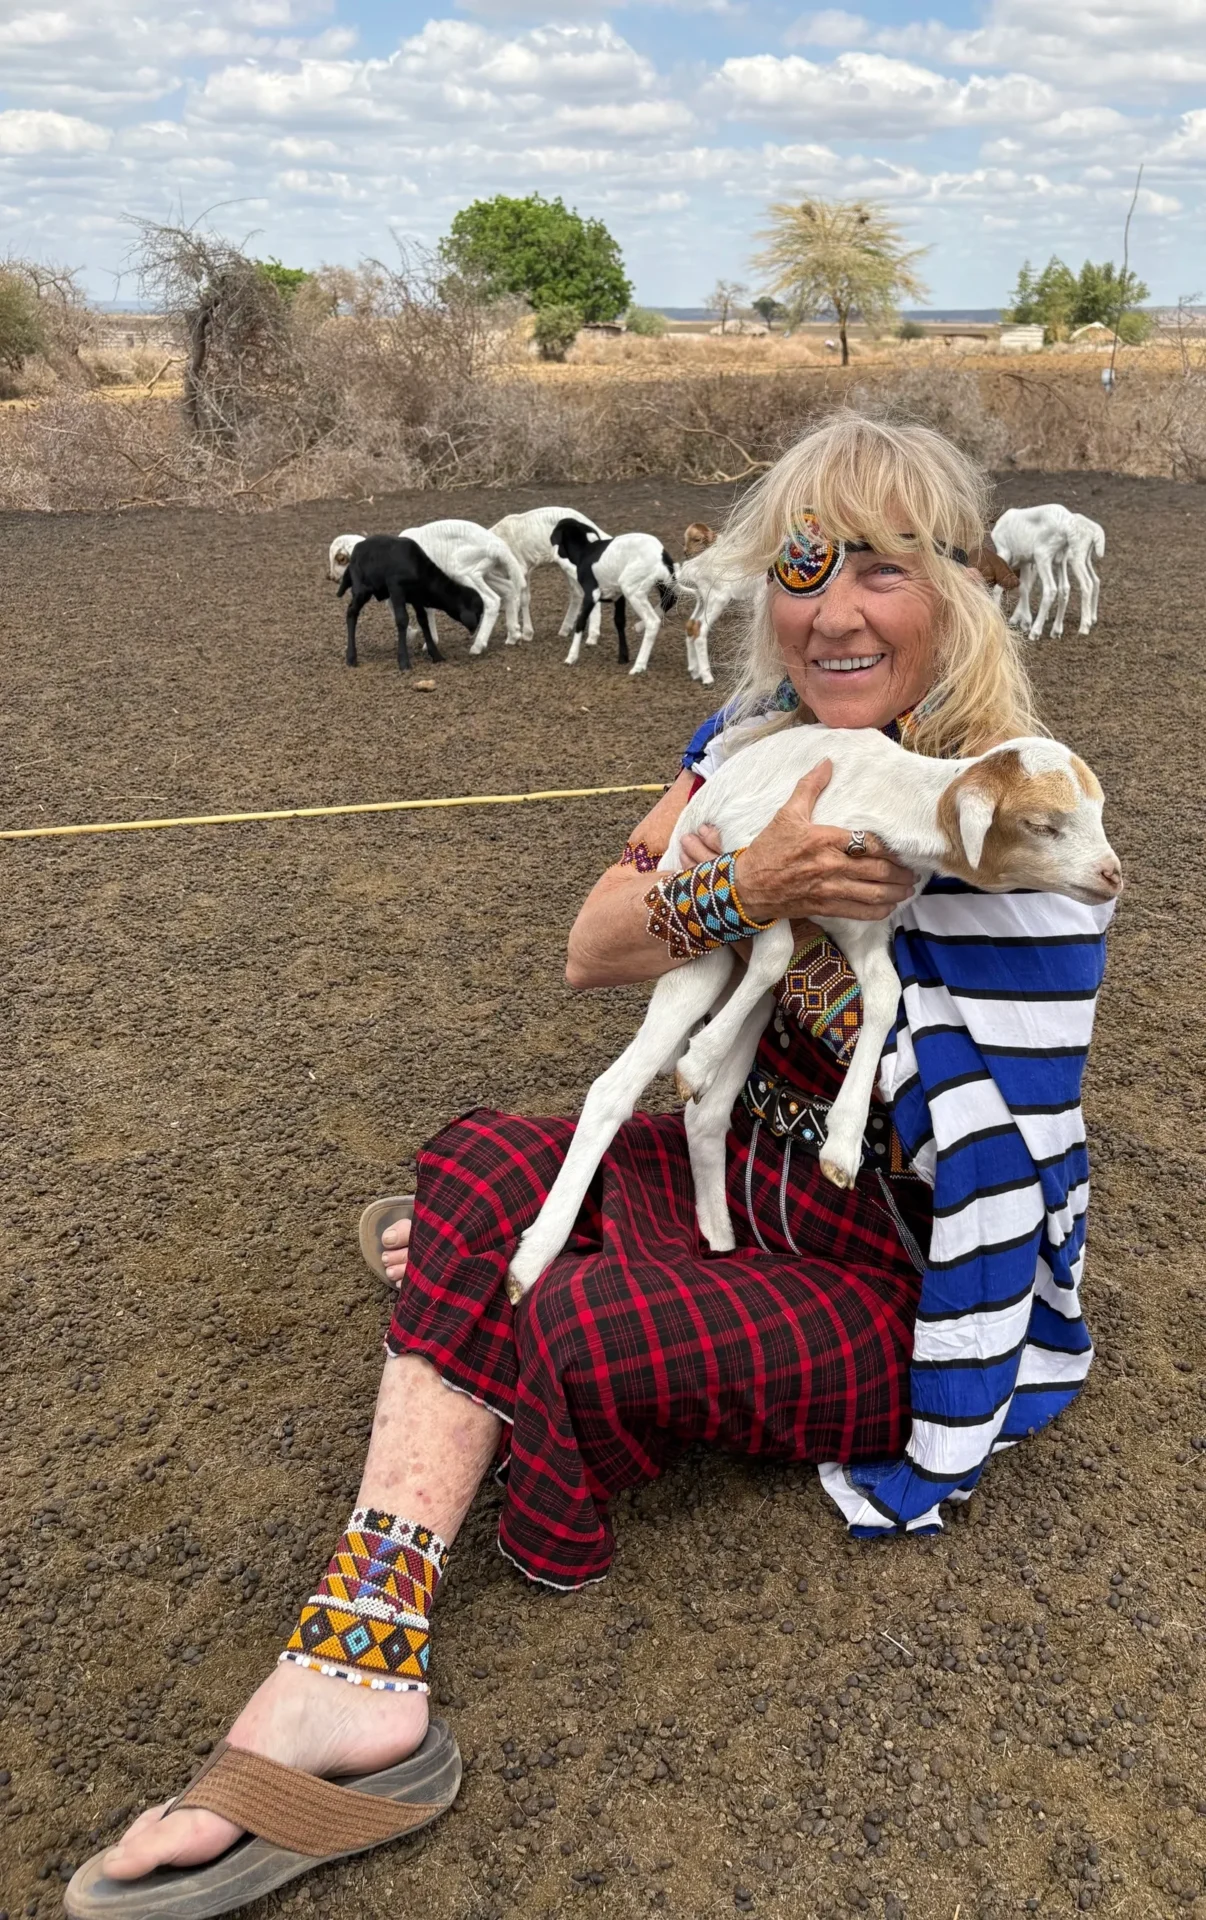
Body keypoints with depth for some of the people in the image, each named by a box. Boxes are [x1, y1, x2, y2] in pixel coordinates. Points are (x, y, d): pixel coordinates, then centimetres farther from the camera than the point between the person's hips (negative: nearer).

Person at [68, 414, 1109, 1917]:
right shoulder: (754, 739, -1)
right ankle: (354, 1688, -21)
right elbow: (591, 950, -8)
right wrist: (742, 887, -27)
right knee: (484, 1160, -19)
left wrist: (800, 921, -22)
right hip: (727, 1172, 6)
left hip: (896, 1282, -5)